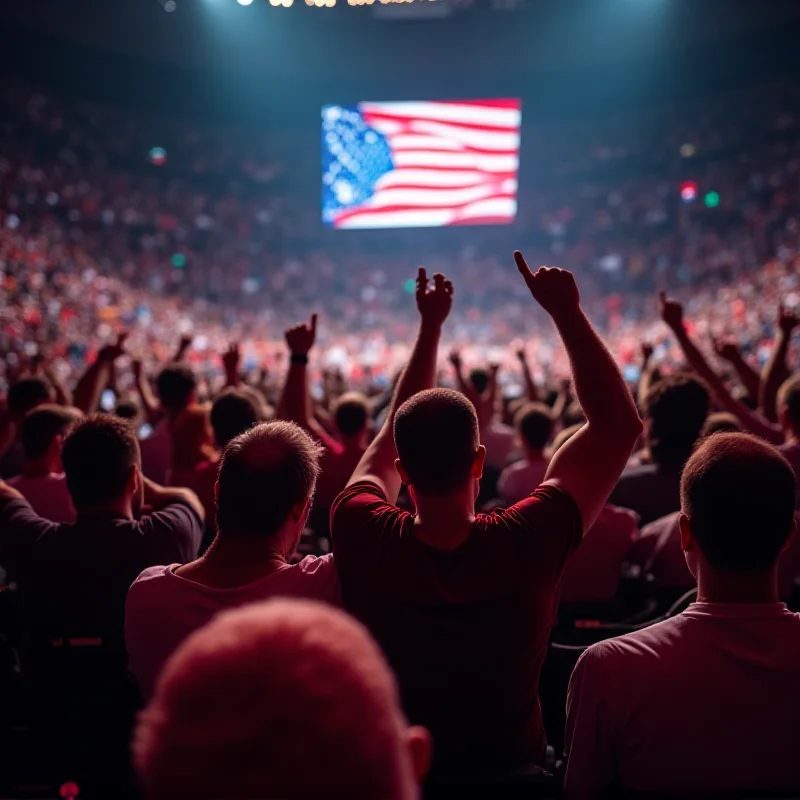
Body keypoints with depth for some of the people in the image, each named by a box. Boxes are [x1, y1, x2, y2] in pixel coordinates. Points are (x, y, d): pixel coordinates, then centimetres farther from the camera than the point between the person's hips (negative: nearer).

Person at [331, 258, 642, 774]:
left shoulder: (363, 537, -27)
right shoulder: (527, 543, -31)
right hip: (511, 769, -1)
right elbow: (620, 425, -19)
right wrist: (567, 311, -16)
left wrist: (431, 325, 0)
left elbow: (395, 432, -7)